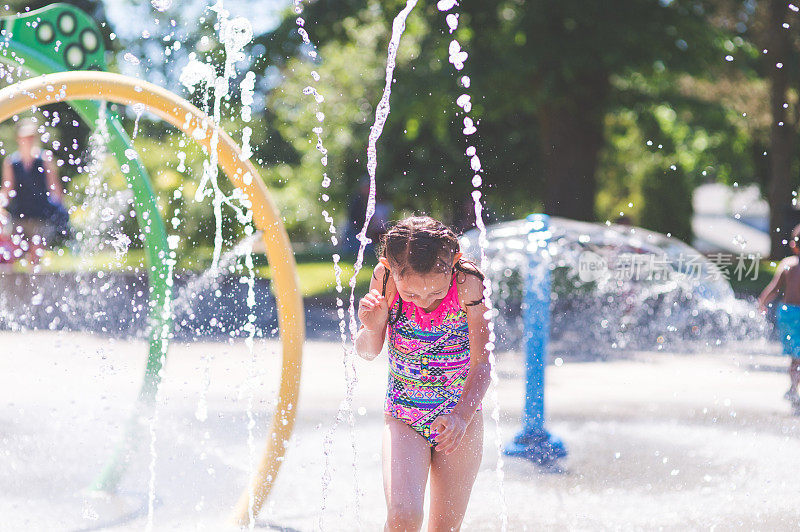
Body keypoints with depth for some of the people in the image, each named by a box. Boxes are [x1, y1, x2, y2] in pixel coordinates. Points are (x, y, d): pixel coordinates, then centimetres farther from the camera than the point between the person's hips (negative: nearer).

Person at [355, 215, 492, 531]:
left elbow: (481, 362, -18)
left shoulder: (468, 285, -20)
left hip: (460, 418, 0)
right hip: (403, 419, 0)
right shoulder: (385, 281, -15)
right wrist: (372, 328, -25)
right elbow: (368, 353, -2)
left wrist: (462, 417, -33)